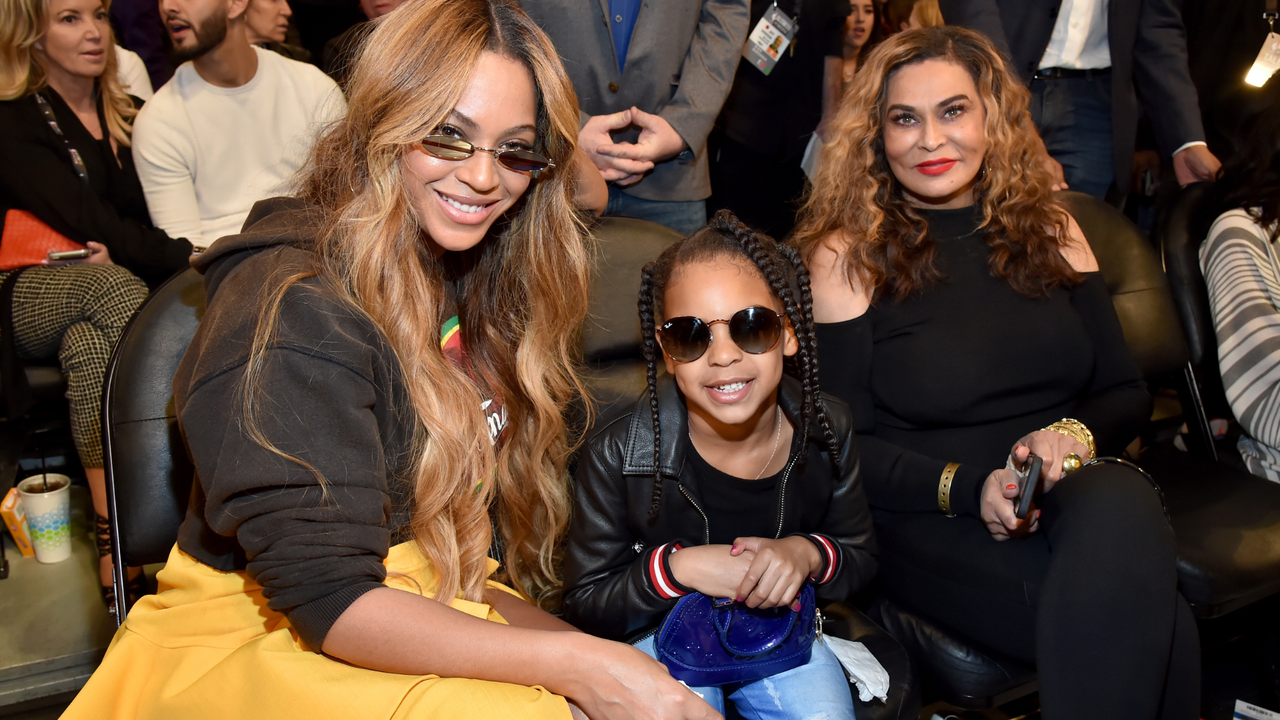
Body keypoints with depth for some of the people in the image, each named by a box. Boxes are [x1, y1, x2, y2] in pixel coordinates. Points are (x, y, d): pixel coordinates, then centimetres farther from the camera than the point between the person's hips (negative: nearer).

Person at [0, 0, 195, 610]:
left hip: (105, 288, 4)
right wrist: (193, 257, -27)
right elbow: (88, 221, -18)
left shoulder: (130, 115, 16)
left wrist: (121, 252, -13)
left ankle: (116, 550, -42)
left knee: (89, 345, -34)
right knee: (115, 286, -38)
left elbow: (157, 214, 11)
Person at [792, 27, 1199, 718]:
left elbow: (1125, 391, 15)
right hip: (928, 520, -4)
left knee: (1122, 507, -34)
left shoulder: (1049, 229, 14)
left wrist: (1073, 436, -9)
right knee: (1157, 632, -30)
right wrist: (966, 487, -17)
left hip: (1075, 489, 4)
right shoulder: (845, 253, 1)